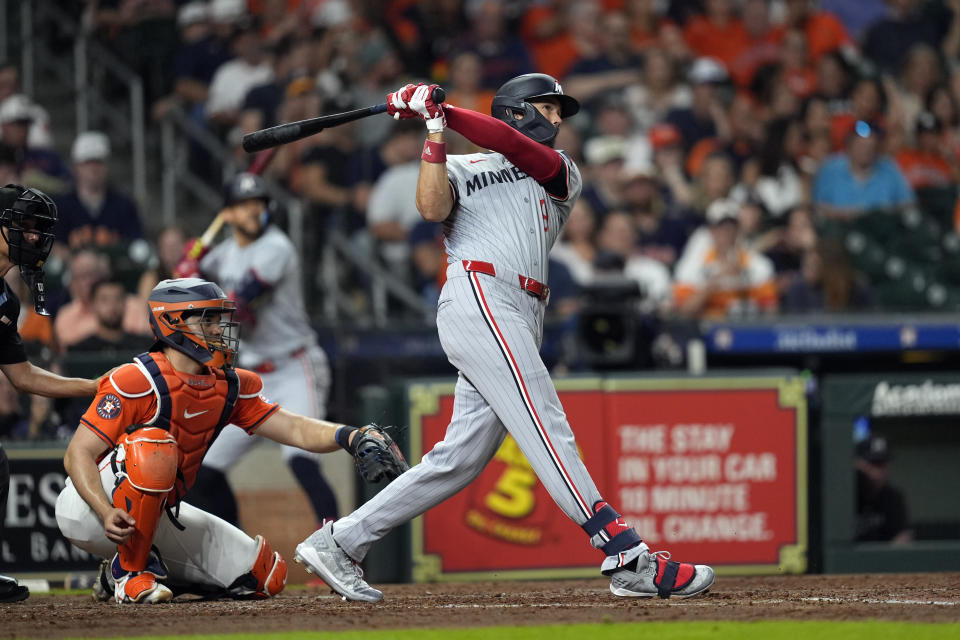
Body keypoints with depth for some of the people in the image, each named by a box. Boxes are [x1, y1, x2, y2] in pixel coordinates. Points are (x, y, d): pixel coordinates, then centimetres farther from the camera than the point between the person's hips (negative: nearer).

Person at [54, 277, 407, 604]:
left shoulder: (229, 387, 2)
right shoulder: (137, 382, -20)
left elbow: (295, 429, -5)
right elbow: (77, 455, -23)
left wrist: (349, 437, -25)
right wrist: (107, 513, -39)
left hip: (156, 515, 7)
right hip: (89, 509, -7)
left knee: (266, 575, -2)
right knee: (153, 446, -37)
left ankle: (151, 567, 10)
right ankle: (129, 571, -22)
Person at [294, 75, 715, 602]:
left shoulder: (559, 174, 26)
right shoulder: (459, 169, 17)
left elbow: (512, 145, 7)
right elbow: (432, 207, -5)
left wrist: (438, 111, 2)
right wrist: (435, 129, -6)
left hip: (520, 320, 6)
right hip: (477, 297, -6)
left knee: (460, 459, 0)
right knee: (547, 430, -16)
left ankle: (339, 542, 7)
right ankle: (629, 560, -27)